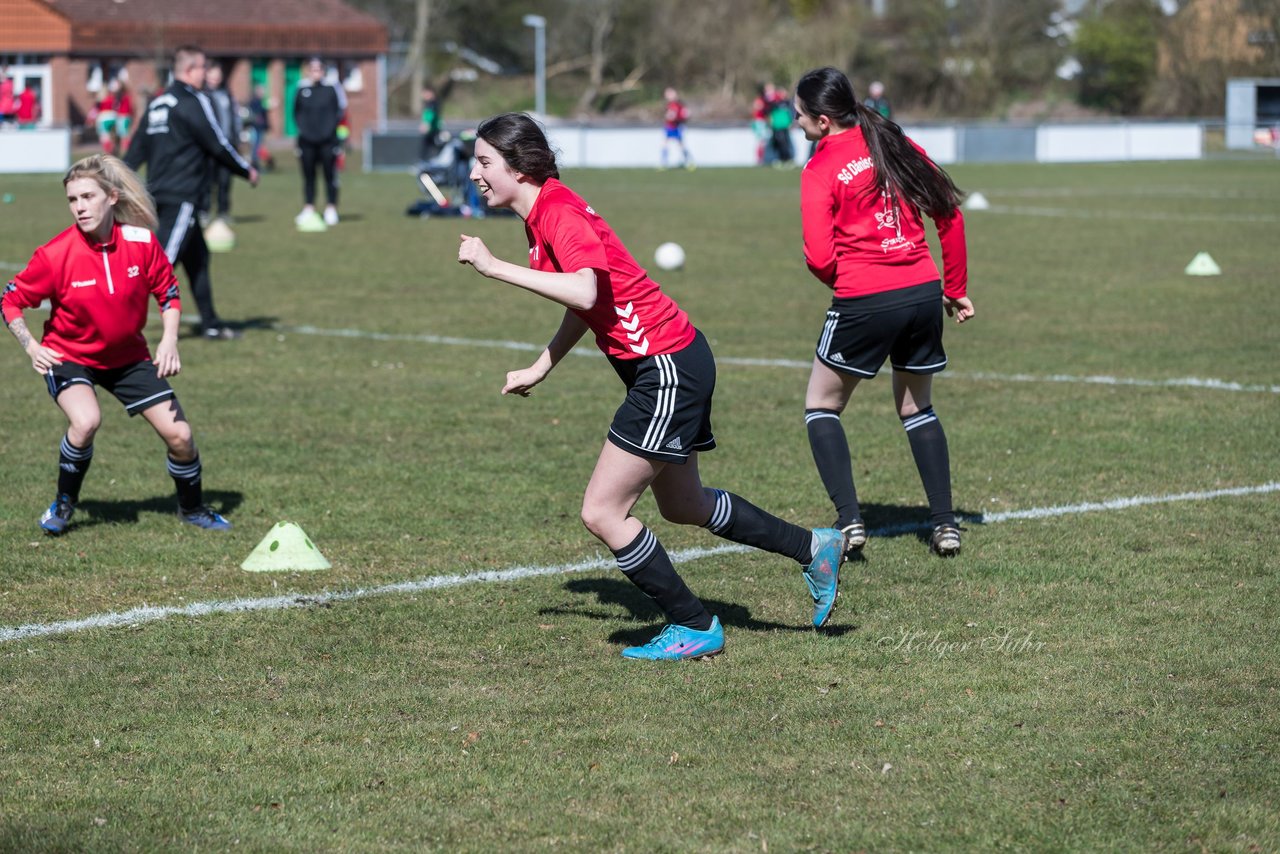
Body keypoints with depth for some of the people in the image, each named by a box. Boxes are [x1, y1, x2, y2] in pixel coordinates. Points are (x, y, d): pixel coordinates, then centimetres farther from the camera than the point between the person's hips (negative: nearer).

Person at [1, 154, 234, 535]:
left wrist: (169, 340, -14)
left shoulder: (141, 241, -16)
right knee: (86, 420, -33)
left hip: (128, 355, 3)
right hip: (68, 356, -3)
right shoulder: (55, 255, -22)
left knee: (179, 434, -1)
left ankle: (192, 509, 28)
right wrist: (31, 347, -24)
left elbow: (167, 291, 0)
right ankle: (63, 504, -7)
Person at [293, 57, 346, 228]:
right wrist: (302, 127, 2)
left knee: (330, 174, 1)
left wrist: (332, 127, -6)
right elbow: (296, 112, 12)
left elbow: (341, 110, 2)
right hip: (307, 141, 2)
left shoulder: (332, 88, -4)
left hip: (328, 141, -2)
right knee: (308, 175, 7)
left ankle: (331, 209, 10)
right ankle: (308, 209, 14)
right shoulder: (301, 89, 2)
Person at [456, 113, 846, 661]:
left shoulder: (557, 210, -20)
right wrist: (540, 368, 15)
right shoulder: (541, 212, 10)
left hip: (669, 367, -10)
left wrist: (495, 267, -32)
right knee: (684, 507, 24)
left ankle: (695, 628, 5)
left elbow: (586, 291, -36)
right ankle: (815, 549, 37)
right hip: (664, 366, 10)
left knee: (602, 513, -8)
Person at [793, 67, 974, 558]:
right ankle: (945, 523, 16)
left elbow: (819, 258, -14)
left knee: (822, 406, 14)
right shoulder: (897, 145, 8)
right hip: (925, 293, 5)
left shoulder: (821, 170, -8)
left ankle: (849, 521, 1)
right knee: (917, 408, 23)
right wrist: (956, 289, 18)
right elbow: (950, 214, 10)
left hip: (865, 303, -5)